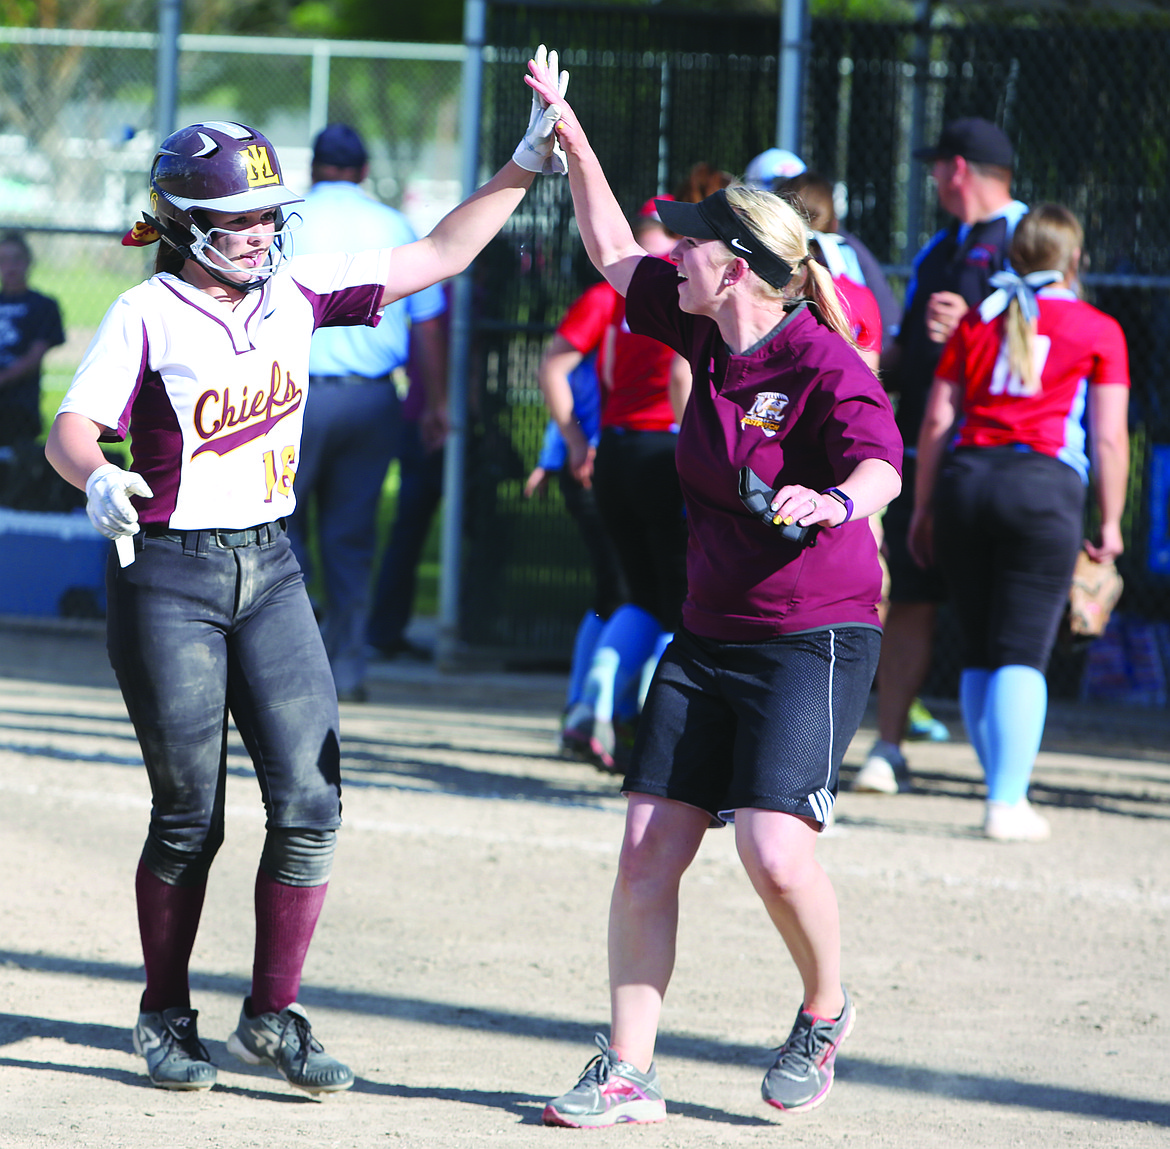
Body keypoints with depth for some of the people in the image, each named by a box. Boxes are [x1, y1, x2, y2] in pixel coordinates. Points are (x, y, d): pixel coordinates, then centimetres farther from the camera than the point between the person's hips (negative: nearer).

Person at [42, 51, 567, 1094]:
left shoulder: (297, 291, 3)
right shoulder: (148, 314, -10)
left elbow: (438, 256, 8)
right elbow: (73, 429, -18)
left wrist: (525, 166, 1)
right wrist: (99, 478, -40)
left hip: (270, 571, 5)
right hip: (168, 577, -5)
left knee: (309, 804, -4)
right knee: (189, 819, 1)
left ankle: (271, 1017, 9)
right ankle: (165, 1018, 19)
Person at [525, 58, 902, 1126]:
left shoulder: (823, 364, -17)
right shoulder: (707, 336, 6)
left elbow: (881, 463, -32)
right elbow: (615, 253, 18)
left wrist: (837, 501, -53)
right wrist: (568, 135, 16)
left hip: (816, 637, -8)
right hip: (709, 638, 8)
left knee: (773, 848, -20)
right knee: (648, 847, 1)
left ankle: (825, 1009, 8)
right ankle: (627, 1075, 6)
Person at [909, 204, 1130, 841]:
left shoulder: (977, 320, 15)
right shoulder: (1098, 331, 7)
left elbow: (936, 420, 11)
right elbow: (1110, 437, 1)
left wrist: (923, 508, 16)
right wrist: (1111, 523, 8)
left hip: (965, 478, 3)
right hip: (1044, 484, -3)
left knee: (978, 651, 12)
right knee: (1023, 654, -5)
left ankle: (1003, 792, 16)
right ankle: (1007, 804, -12)